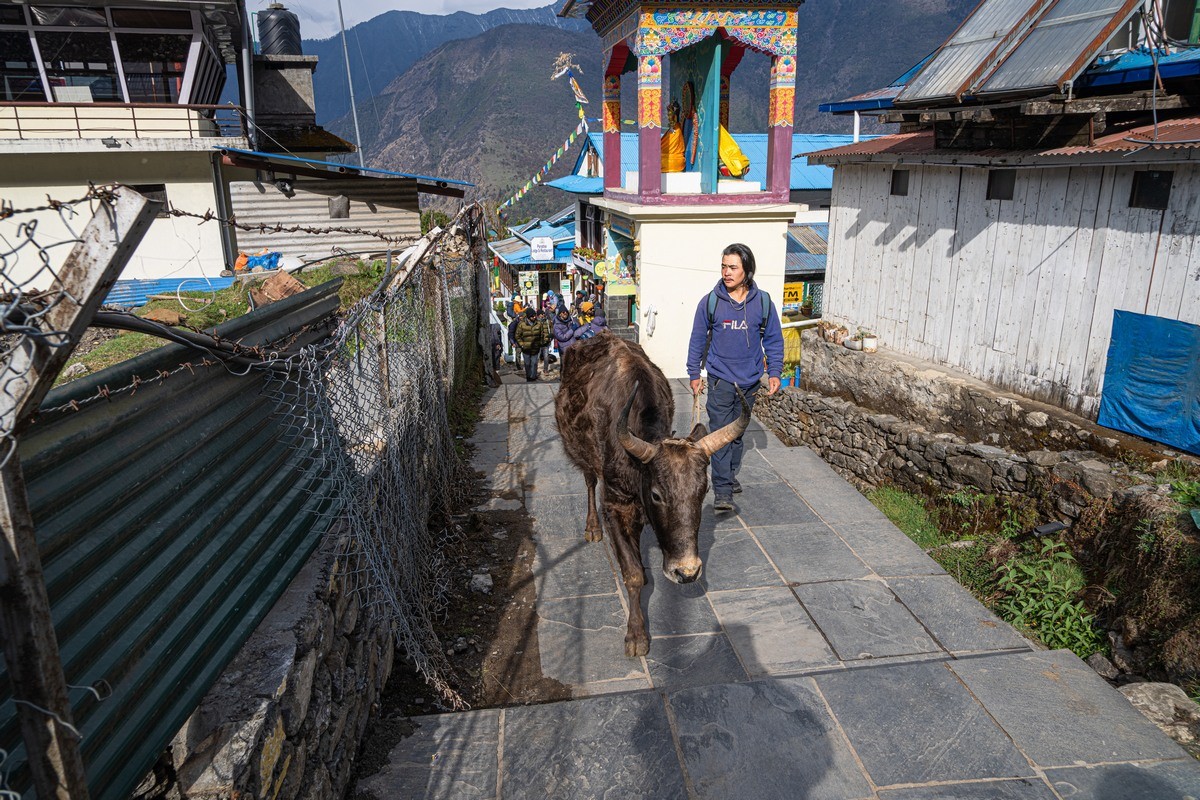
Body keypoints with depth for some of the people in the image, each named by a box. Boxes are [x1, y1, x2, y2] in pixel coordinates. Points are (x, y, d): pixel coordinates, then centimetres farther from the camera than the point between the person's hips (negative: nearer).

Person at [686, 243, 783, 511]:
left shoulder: (763, 302, -2)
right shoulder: (710, 301, -5)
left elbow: (773, 339, 7)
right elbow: (697, 339, 3)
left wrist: (774, 372, 2)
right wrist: (694, 374, 3)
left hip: (749, 381, 2)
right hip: (720, 379, -2)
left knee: (737, 432, 15)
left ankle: (731, 475, 32)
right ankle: (722, 490, -5)